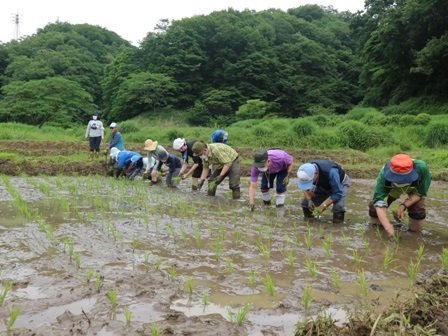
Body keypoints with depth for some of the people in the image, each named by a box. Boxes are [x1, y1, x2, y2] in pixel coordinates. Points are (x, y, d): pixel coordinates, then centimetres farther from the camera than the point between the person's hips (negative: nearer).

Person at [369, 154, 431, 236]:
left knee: (416, 228, -15)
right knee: (375, 221, -10)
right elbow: (378, 201, -44)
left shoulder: (421, 168, -43)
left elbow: (420, 192, -25)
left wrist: (404, 205, -40)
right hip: (391, 188, 0)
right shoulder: (384, 175, -43)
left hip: (414, 188, 0)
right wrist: (388, 226, -56)